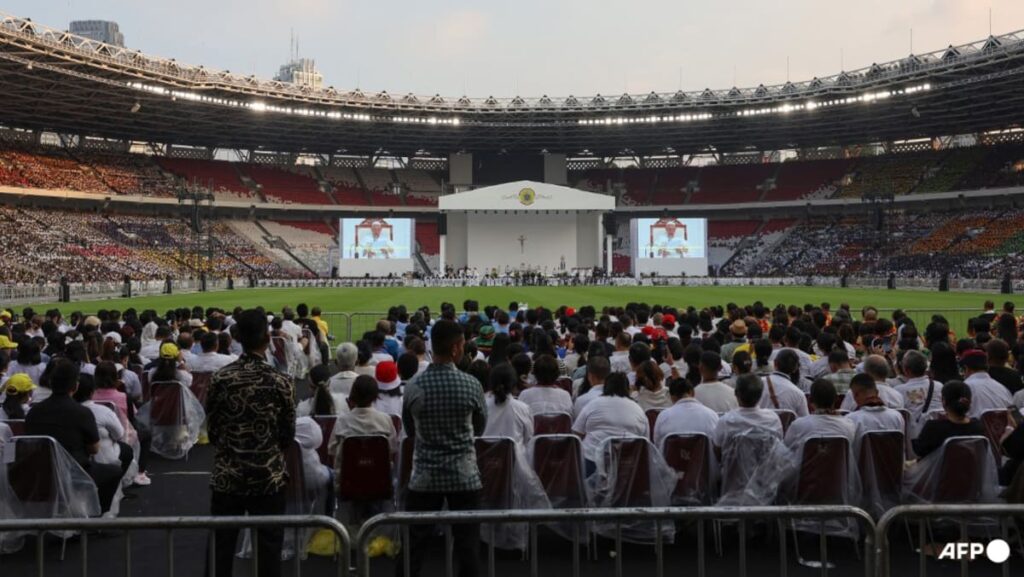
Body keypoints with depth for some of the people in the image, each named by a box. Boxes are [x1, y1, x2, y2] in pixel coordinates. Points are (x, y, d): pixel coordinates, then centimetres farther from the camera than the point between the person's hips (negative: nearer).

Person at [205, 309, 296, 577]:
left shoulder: (219, 379, -7)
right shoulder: (280, 382, -11)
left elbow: (211, 429, 3)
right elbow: (288, 435, -2)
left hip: (227, 475, 2)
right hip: (269, 476, -2)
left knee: (220, 545, 12)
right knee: (269, 545, 9)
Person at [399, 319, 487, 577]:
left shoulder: (413, 387, -8)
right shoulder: (471, 385, -10)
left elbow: (409, 431, 7)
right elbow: (480, 428, 5)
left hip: (424, 476, 1)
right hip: (464, 476, -1)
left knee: (413, 544, 9)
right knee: (467, 544, 8)